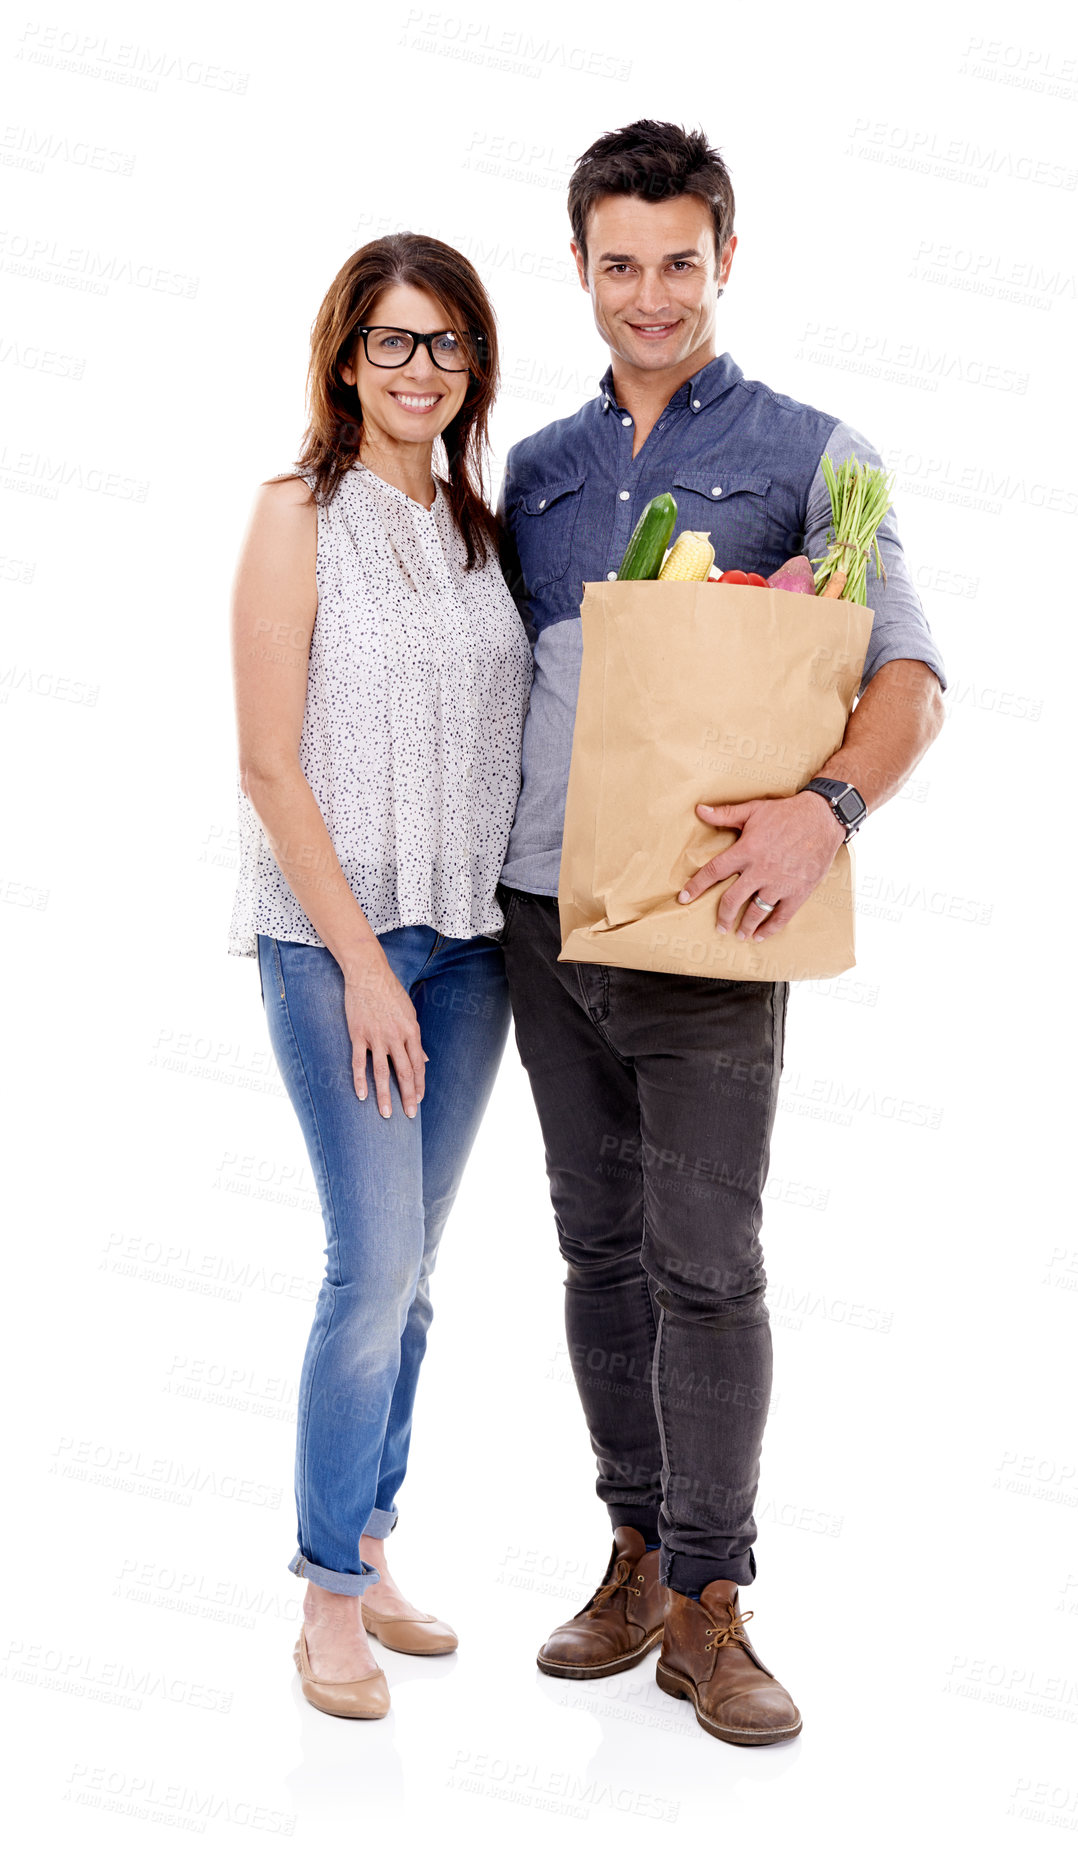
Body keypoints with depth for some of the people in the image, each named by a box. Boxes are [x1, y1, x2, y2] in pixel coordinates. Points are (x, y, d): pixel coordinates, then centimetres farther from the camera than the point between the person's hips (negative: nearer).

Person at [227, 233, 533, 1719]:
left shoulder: (480, 524, 11)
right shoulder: (302, 514, -6)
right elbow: (271, 767, -10)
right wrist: (365, 962, -14)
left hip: (468, 937, 6)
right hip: (335, 937, -5)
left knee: (410, 1265, 11)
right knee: (375, 1262, -7)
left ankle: (369, 1553, 26)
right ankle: (329, 1597, 10)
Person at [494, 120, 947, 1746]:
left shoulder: (808, 453, 1)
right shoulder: (537, 468, 15)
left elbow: (909, 674, -7)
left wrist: (829, 806, -26)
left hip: (705, 926, -4)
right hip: (544, 917, 5)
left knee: (708, 1267, -3)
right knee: (600, 1250, 11)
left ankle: (707, 1608, 9)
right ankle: (637, 1556, 25)